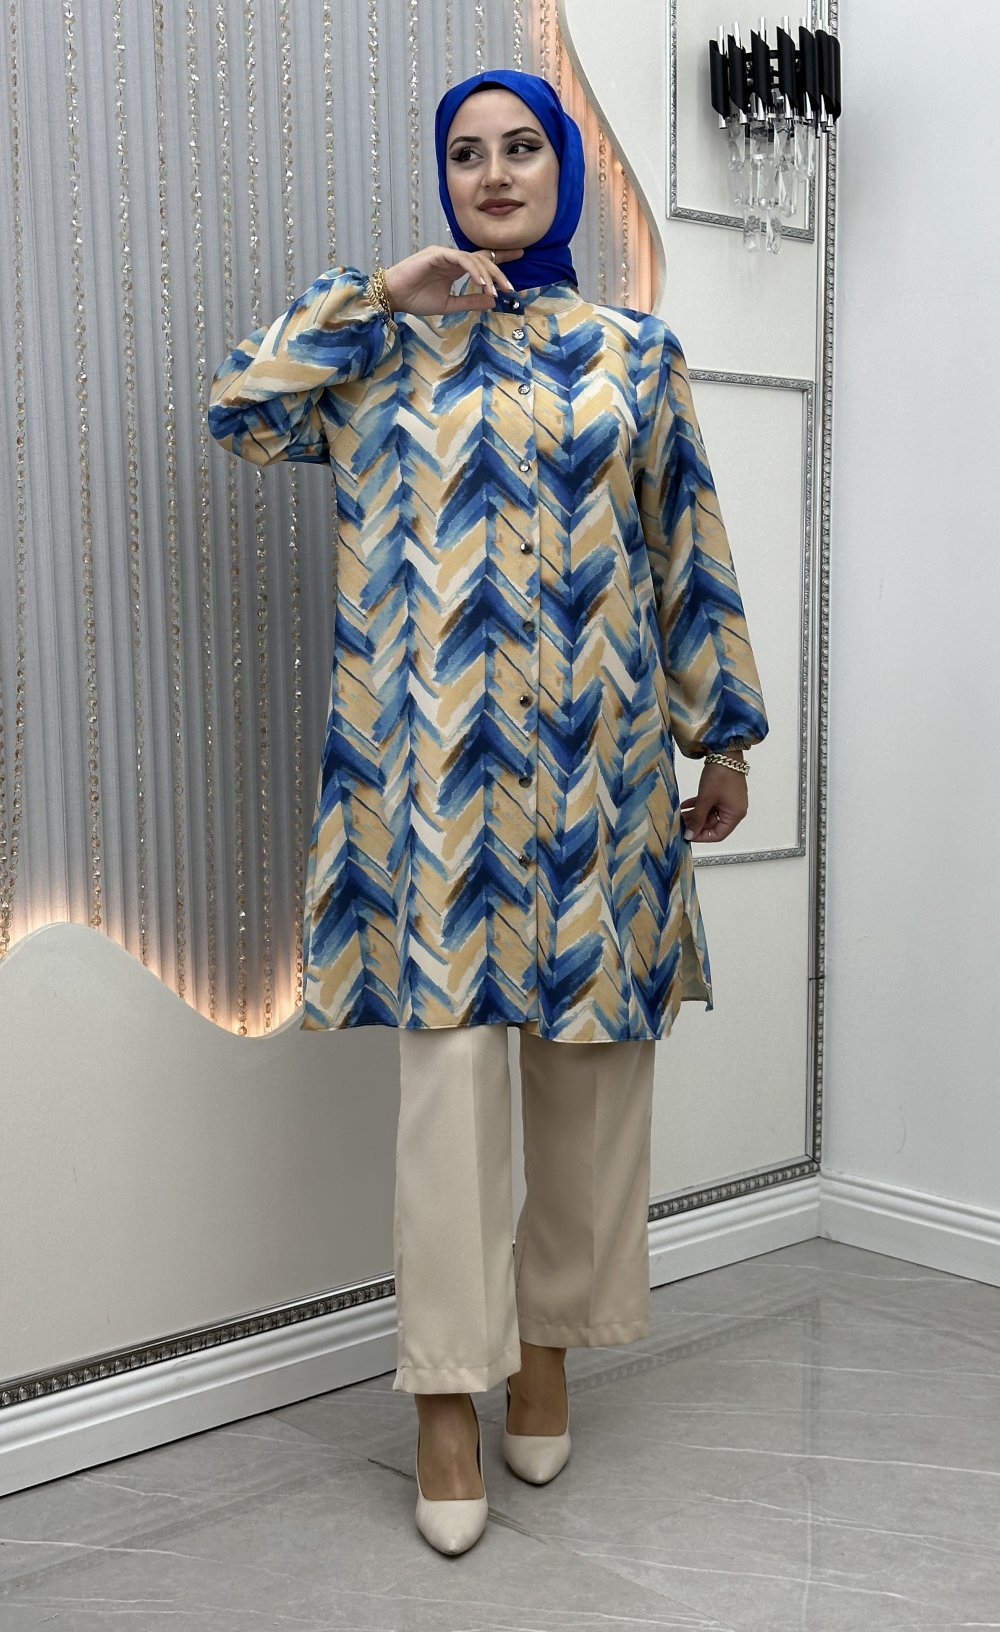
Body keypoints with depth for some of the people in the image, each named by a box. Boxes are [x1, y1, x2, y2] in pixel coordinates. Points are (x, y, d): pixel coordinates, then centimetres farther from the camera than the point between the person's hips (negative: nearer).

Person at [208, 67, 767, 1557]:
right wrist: (381, 295, -4)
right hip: (441, 758, -1)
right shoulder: (388, 345, 12)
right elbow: (239, 406, 0)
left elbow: (689, 553, 11)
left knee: (590, 1057, 6)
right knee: (450, 1056, -6)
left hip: (595, 756, 2)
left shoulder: (633, 354, 12)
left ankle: (545, 1339, 25)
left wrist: (721, 732, 9)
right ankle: (448, 1394, 4)